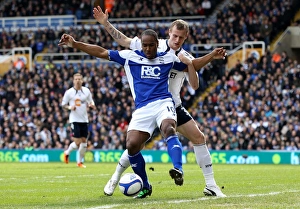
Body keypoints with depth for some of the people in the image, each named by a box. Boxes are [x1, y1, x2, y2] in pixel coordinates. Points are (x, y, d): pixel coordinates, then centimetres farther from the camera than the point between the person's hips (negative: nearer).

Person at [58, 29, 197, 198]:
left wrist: (188, 62, 7)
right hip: (142, 109, 2)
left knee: (169, 129, -35)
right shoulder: (130, 56, 13)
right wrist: (75, 44, 9)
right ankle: (145, 187, 4)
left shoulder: (168, 58, 14)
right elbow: (101, 52, 14)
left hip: (163, 103, -2)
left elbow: (190, 65, 30)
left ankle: (178, 169, -51)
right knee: (132, 145, -15)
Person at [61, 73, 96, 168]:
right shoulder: (69, 92, -3)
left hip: (84, 120, 4)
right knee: (77, 142, -11)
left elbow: (91, 103, 15)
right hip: (74, 120, -4)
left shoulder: (86, 91, 6)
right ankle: (67, 153, 18)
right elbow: (63, 105, 2)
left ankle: (80, 161, 18)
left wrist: (91, 105, -8)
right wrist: (69, 107, -17)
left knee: (84, 141, 4)